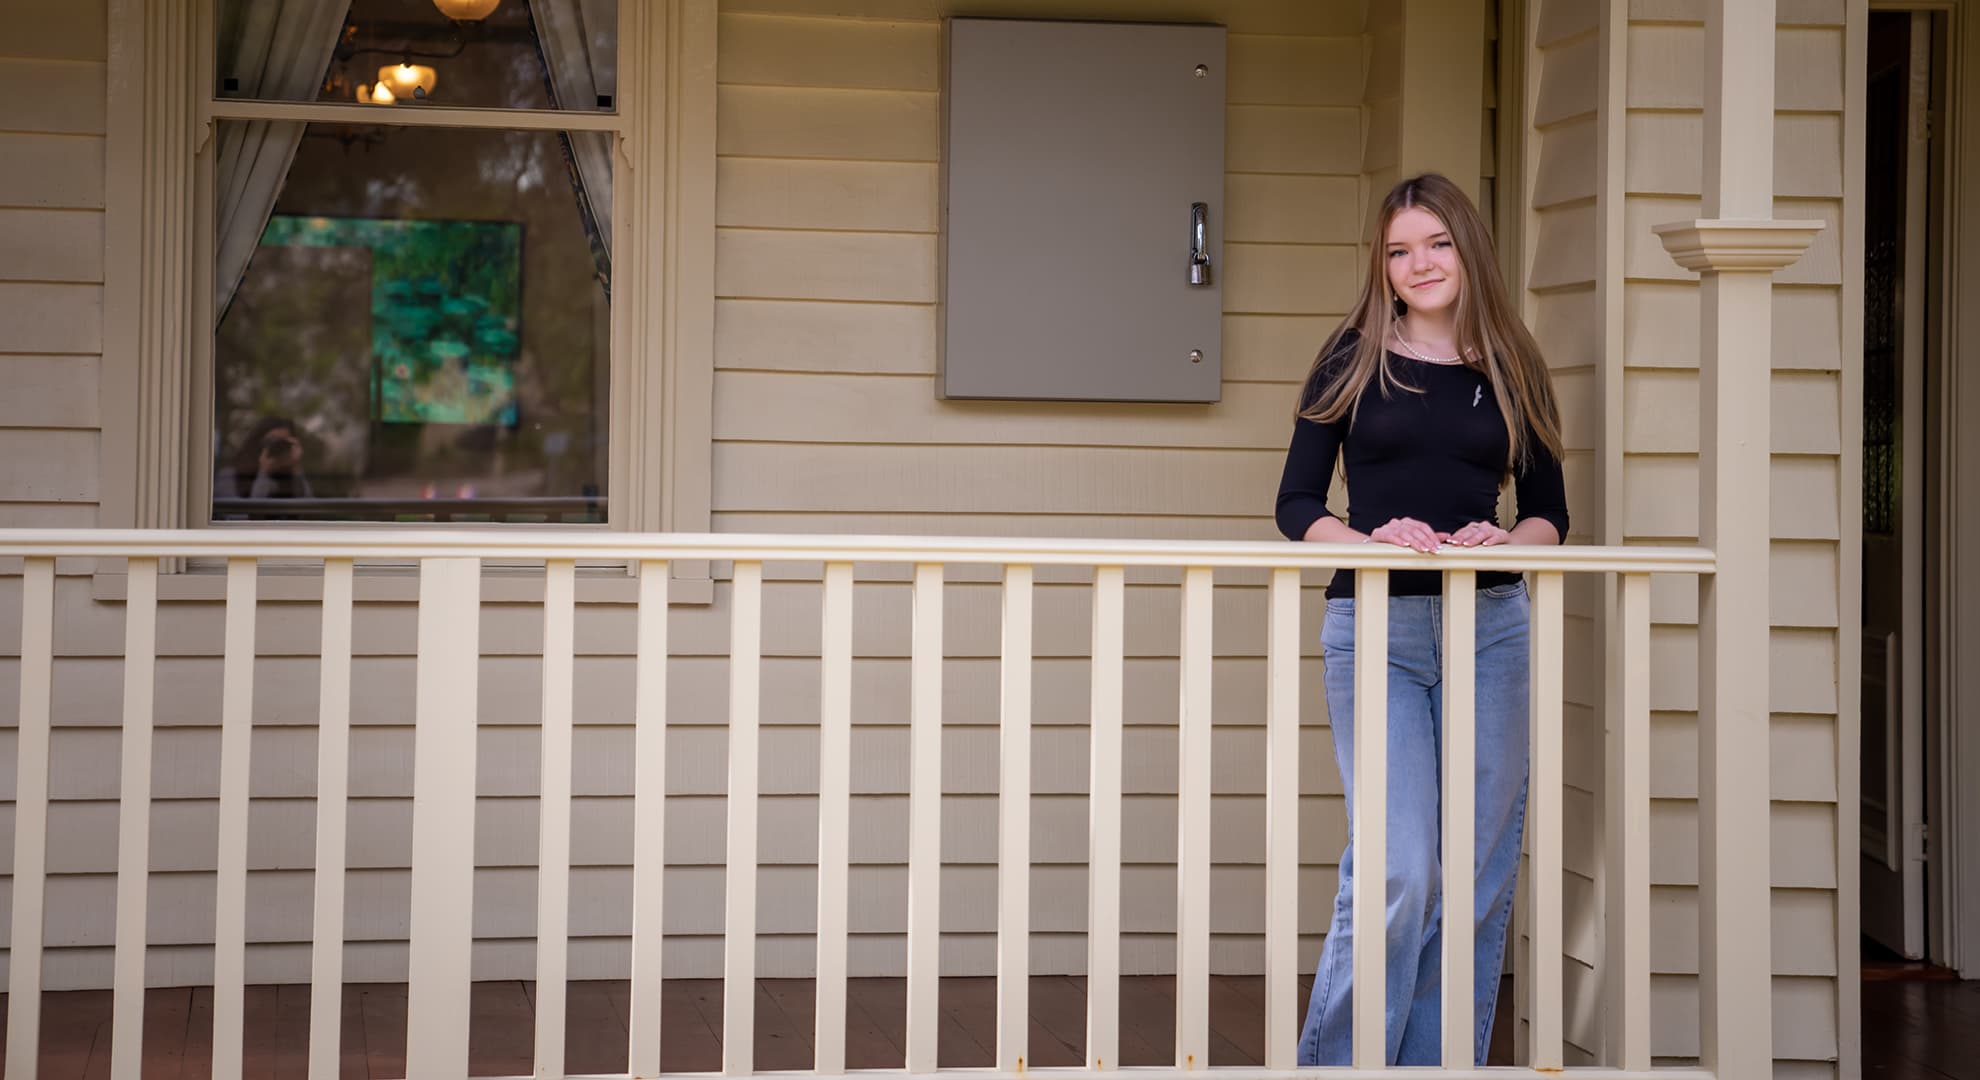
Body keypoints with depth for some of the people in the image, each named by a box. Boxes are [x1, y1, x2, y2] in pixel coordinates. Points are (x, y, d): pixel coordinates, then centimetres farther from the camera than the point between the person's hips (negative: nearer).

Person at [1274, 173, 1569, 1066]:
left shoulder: (1511, 372, 11)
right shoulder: (1353, 362, 5)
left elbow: (1549, 514, 14)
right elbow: (1296, 504, 4)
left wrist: (1505, 541, -9)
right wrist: (1369, 541, -16)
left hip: (1489, 625, 3)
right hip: (1375, 630, -3)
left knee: (1478, 877, 4)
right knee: (1398, 870, -12)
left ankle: (1443, 1066, 15)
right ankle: (1335, 1064, 3)